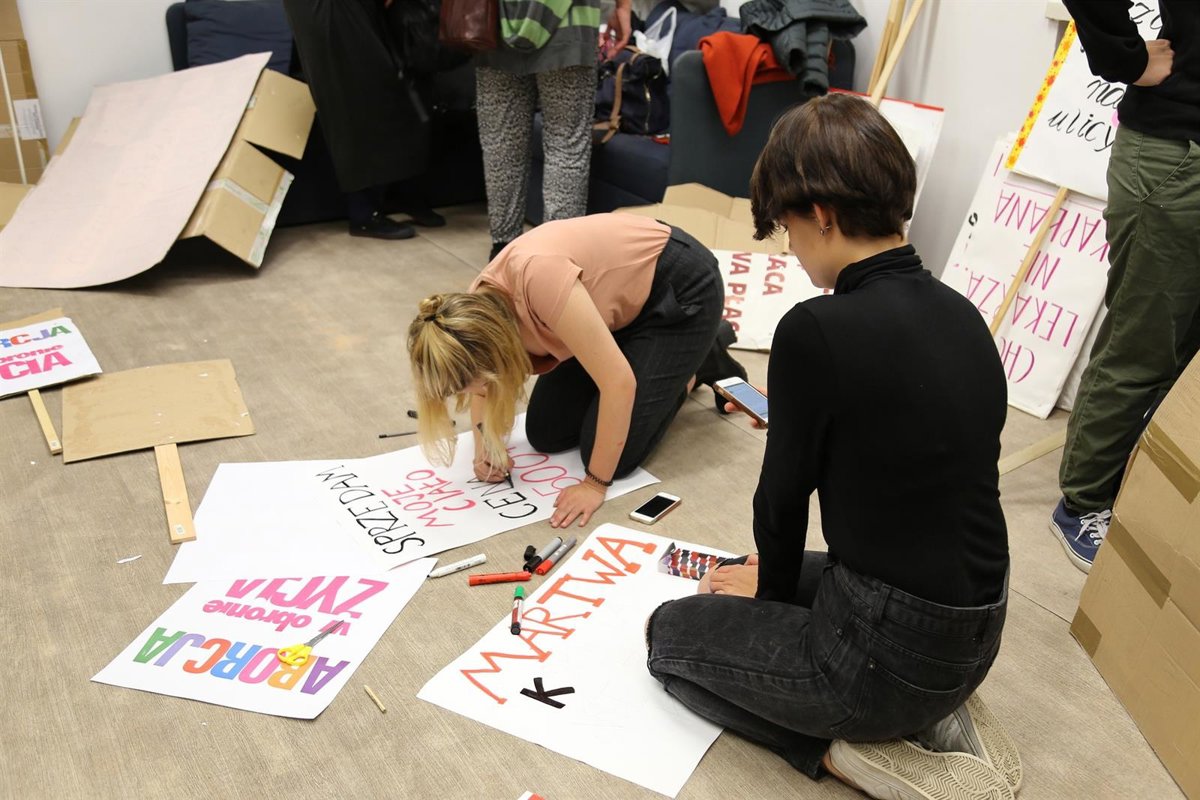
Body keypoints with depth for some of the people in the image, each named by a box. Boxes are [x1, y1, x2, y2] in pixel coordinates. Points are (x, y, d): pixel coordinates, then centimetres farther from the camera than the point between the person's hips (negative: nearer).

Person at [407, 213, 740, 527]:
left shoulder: (538, 278, -39)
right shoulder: (479, 305, -14)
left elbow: (618, 382, -35)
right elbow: (481, 382, 8)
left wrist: (596, 484, -25)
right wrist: (484, 445, -10)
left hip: (682, 290, -7)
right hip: (622, 297, 7)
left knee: (610, 452, -11)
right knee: (546, 435, 6)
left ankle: (687, 369, 13)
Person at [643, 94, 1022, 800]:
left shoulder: (816, 331, -24)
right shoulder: (960, 313, 0)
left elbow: (784, 495, -11)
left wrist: (772, 590, 12)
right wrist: (775, 575, 18)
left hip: (893, 651, -7)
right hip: (976, 635, 7)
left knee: (673, 631, 15)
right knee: (752, 576, 29)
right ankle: (933, 715, 15)